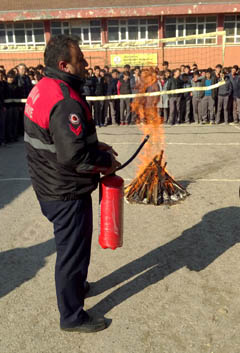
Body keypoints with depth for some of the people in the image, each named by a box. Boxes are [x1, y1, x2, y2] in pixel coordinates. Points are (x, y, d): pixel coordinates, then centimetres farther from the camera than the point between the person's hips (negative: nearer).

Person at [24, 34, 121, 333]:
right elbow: (74, 156, -31)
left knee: (70, 245, 28)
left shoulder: (41, 89, 6)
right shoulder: (65, 101, -26)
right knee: (73, 249, 7)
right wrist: (107, 162, -14)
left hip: (50, 186, 10)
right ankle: (72, 316, 28)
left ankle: (74, 286, 51)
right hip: (67, 193, -10)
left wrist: (95, 146, 8)